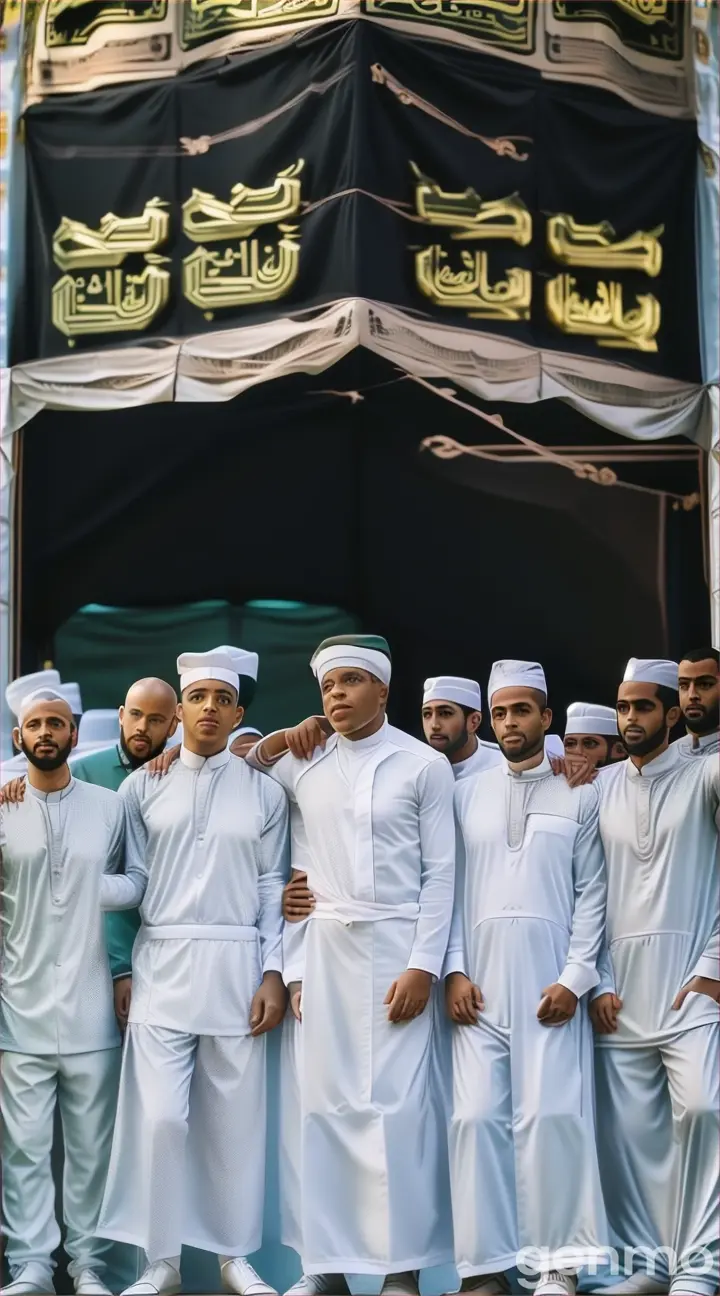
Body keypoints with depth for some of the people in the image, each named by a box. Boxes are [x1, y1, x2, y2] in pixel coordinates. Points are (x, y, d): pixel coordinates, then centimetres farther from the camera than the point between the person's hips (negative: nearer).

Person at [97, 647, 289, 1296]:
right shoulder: (143, 786, 6)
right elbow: (134, 880, 5)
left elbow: (274, 886, 7)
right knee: (158, 1116, -7)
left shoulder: (264, 791, 7)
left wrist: (275, 973, 0)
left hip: (237, 966, 1)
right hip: (162, 964, 0)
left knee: (237, 1114, 4)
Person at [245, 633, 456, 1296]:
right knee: (324, 1104, 2)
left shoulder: (425, 764, 1)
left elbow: (440, 872, -1)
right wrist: (294, 967, 5)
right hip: (323, 947, 3)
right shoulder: (302, 764, 9)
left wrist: (424, 966, -7)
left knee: (398, 1105, -6)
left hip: (398, 945, -3)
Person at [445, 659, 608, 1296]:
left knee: (550, 1115, -8)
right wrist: (454, 969, -1)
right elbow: (450, 886, 9)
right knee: (477, 1117, -3)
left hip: (550, 985, -2)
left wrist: (576, 977, -6)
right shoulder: (466, 794, 13)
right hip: (478, 985, 2)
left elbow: (591, 892, 3)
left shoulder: (579, 795, 7)